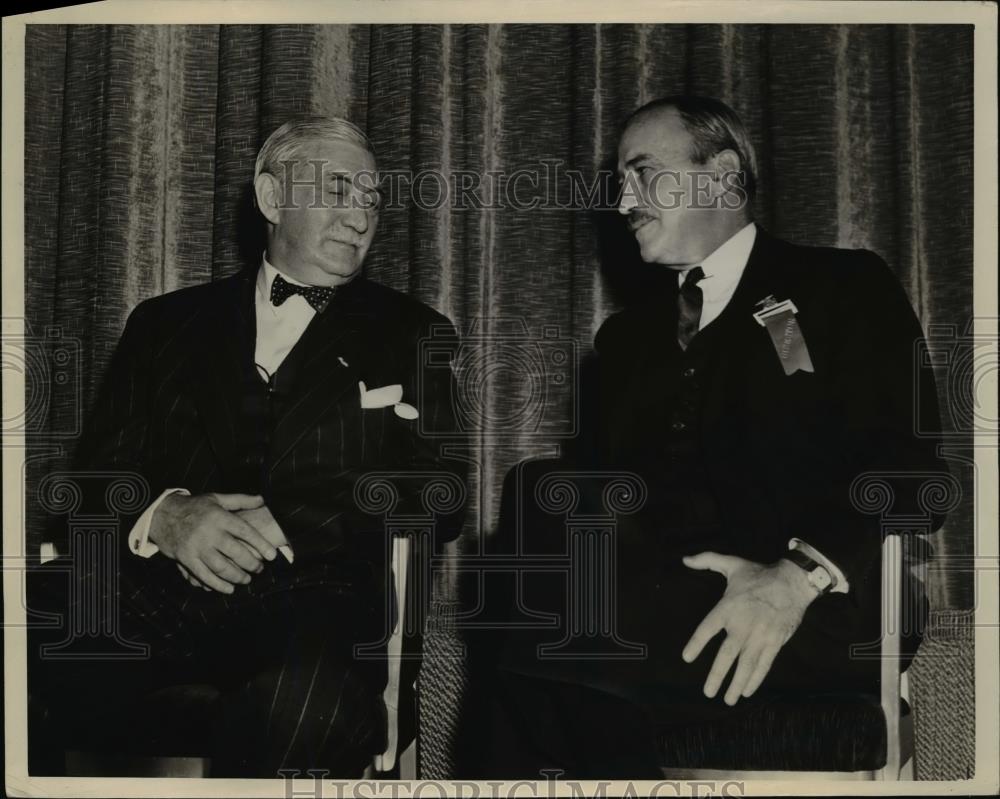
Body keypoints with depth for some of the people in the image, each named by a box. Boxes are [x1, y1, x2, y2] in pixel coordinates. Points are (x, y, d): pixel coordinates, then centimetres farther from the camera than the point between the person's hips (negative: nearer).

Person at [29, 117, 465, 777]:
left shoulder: (414, 336, 16)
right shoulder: (168, 323, 21)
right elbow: (100, 471, 13)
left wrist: (282, 534, -11)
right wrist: (164, 518, -12)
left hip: (311, 603, -1)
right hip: (155, 592, 1)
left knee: (305, 695, -37)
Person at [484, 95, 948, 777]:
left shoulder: (843, 287, 9)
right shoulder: (628, 336, 26)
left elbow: (910, 466, -3)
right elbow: (603, 486, 18)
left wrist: (798, 578, -20)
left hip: (820, 619, -5)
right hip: (664, 605, 5)